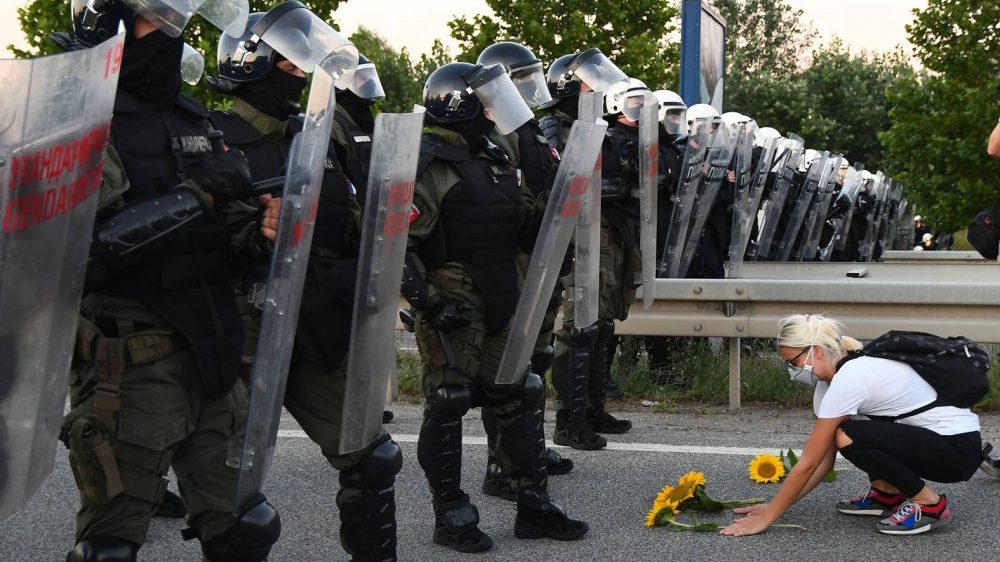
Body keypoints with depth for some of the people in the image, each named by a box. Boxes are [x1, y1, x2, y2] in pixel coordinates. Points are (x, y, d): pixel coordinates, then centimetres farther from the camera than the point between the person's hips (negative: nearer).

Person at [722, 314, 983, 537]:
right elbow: (824, 460, 8)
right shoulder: (842, 372, 6)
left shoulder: (848, 382, -21)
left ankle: (928, 503, -10)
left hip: (960, 448, -10)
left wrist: (767, 517, -12)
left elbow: (807, 465, -18)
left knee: (848, 437, -26)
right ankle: (887, 493, 15)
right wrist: (775, 506, 5)